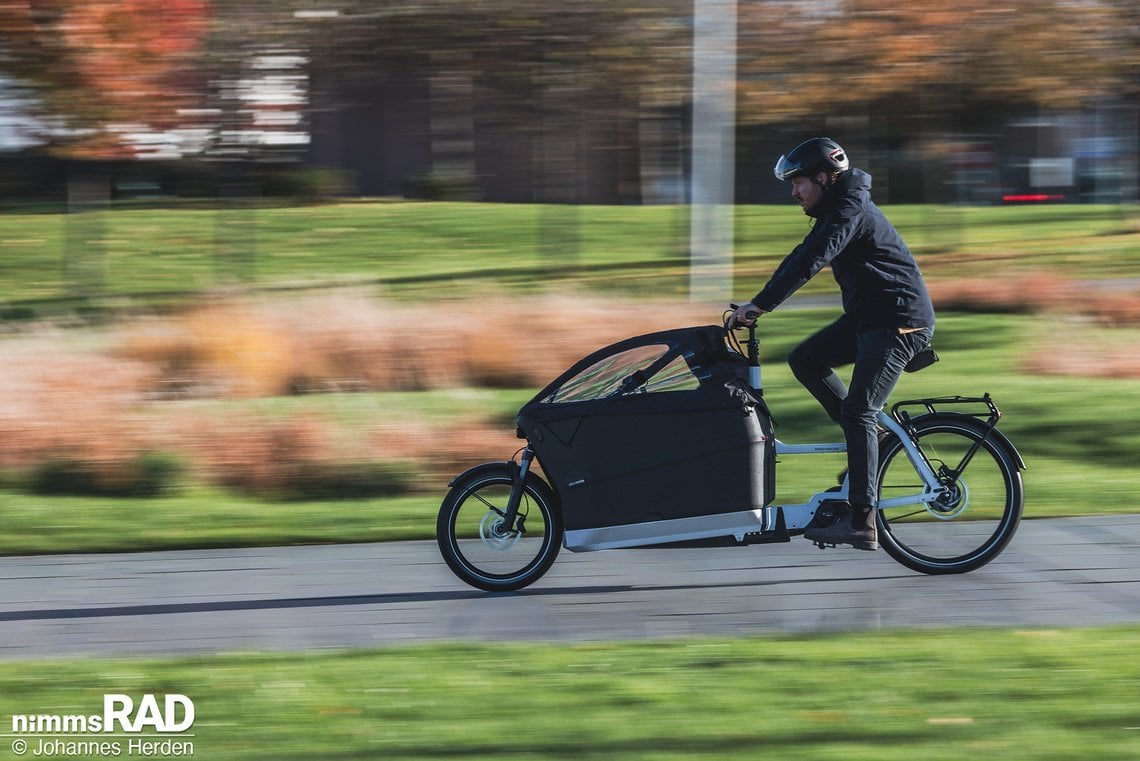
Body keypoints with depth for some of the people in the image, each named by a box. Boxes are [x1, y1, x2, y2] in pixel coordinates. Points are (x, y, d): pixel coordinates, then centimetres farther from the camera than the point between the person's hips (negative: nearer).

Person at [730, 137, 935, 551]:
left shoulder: (850, 212, -17)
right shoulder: (835, 211, 14)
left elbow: (810, 261, -27)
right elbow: (802, 257, 16)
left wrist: (761, 304, -28)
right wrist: (758, 303, 9)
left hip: (899, 321, -10)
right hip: (868, 316, 10)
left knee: (857, 412, -15)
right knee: (804, 360, 4)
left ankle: (861, 522, -18)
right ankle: (868, 437, 9)